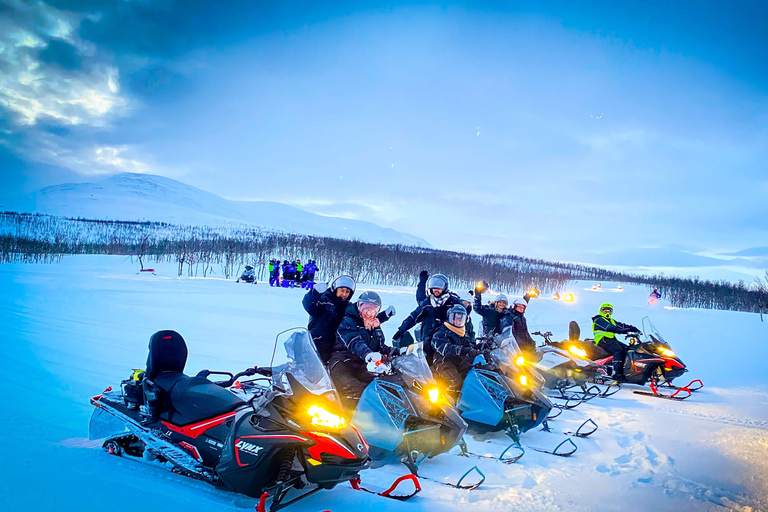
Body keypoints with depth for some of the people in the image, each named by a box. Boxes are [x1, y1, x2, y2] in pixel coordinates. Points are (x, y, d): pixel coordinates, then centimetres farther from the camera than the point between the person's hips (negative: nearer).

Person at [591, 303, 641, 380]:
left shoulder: (611, 321, 26)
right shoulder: (599, 320, 0)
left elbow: (622, 325, 12)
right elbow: (609, 327, -17)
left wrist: (635, 329, -2)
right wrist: (622, 331, -30)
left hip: (612, 340, 8)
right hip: (603, 339, -8)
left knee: (627, 349, -12)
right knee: (618, 350, -30)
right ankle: (617, 373, -40)